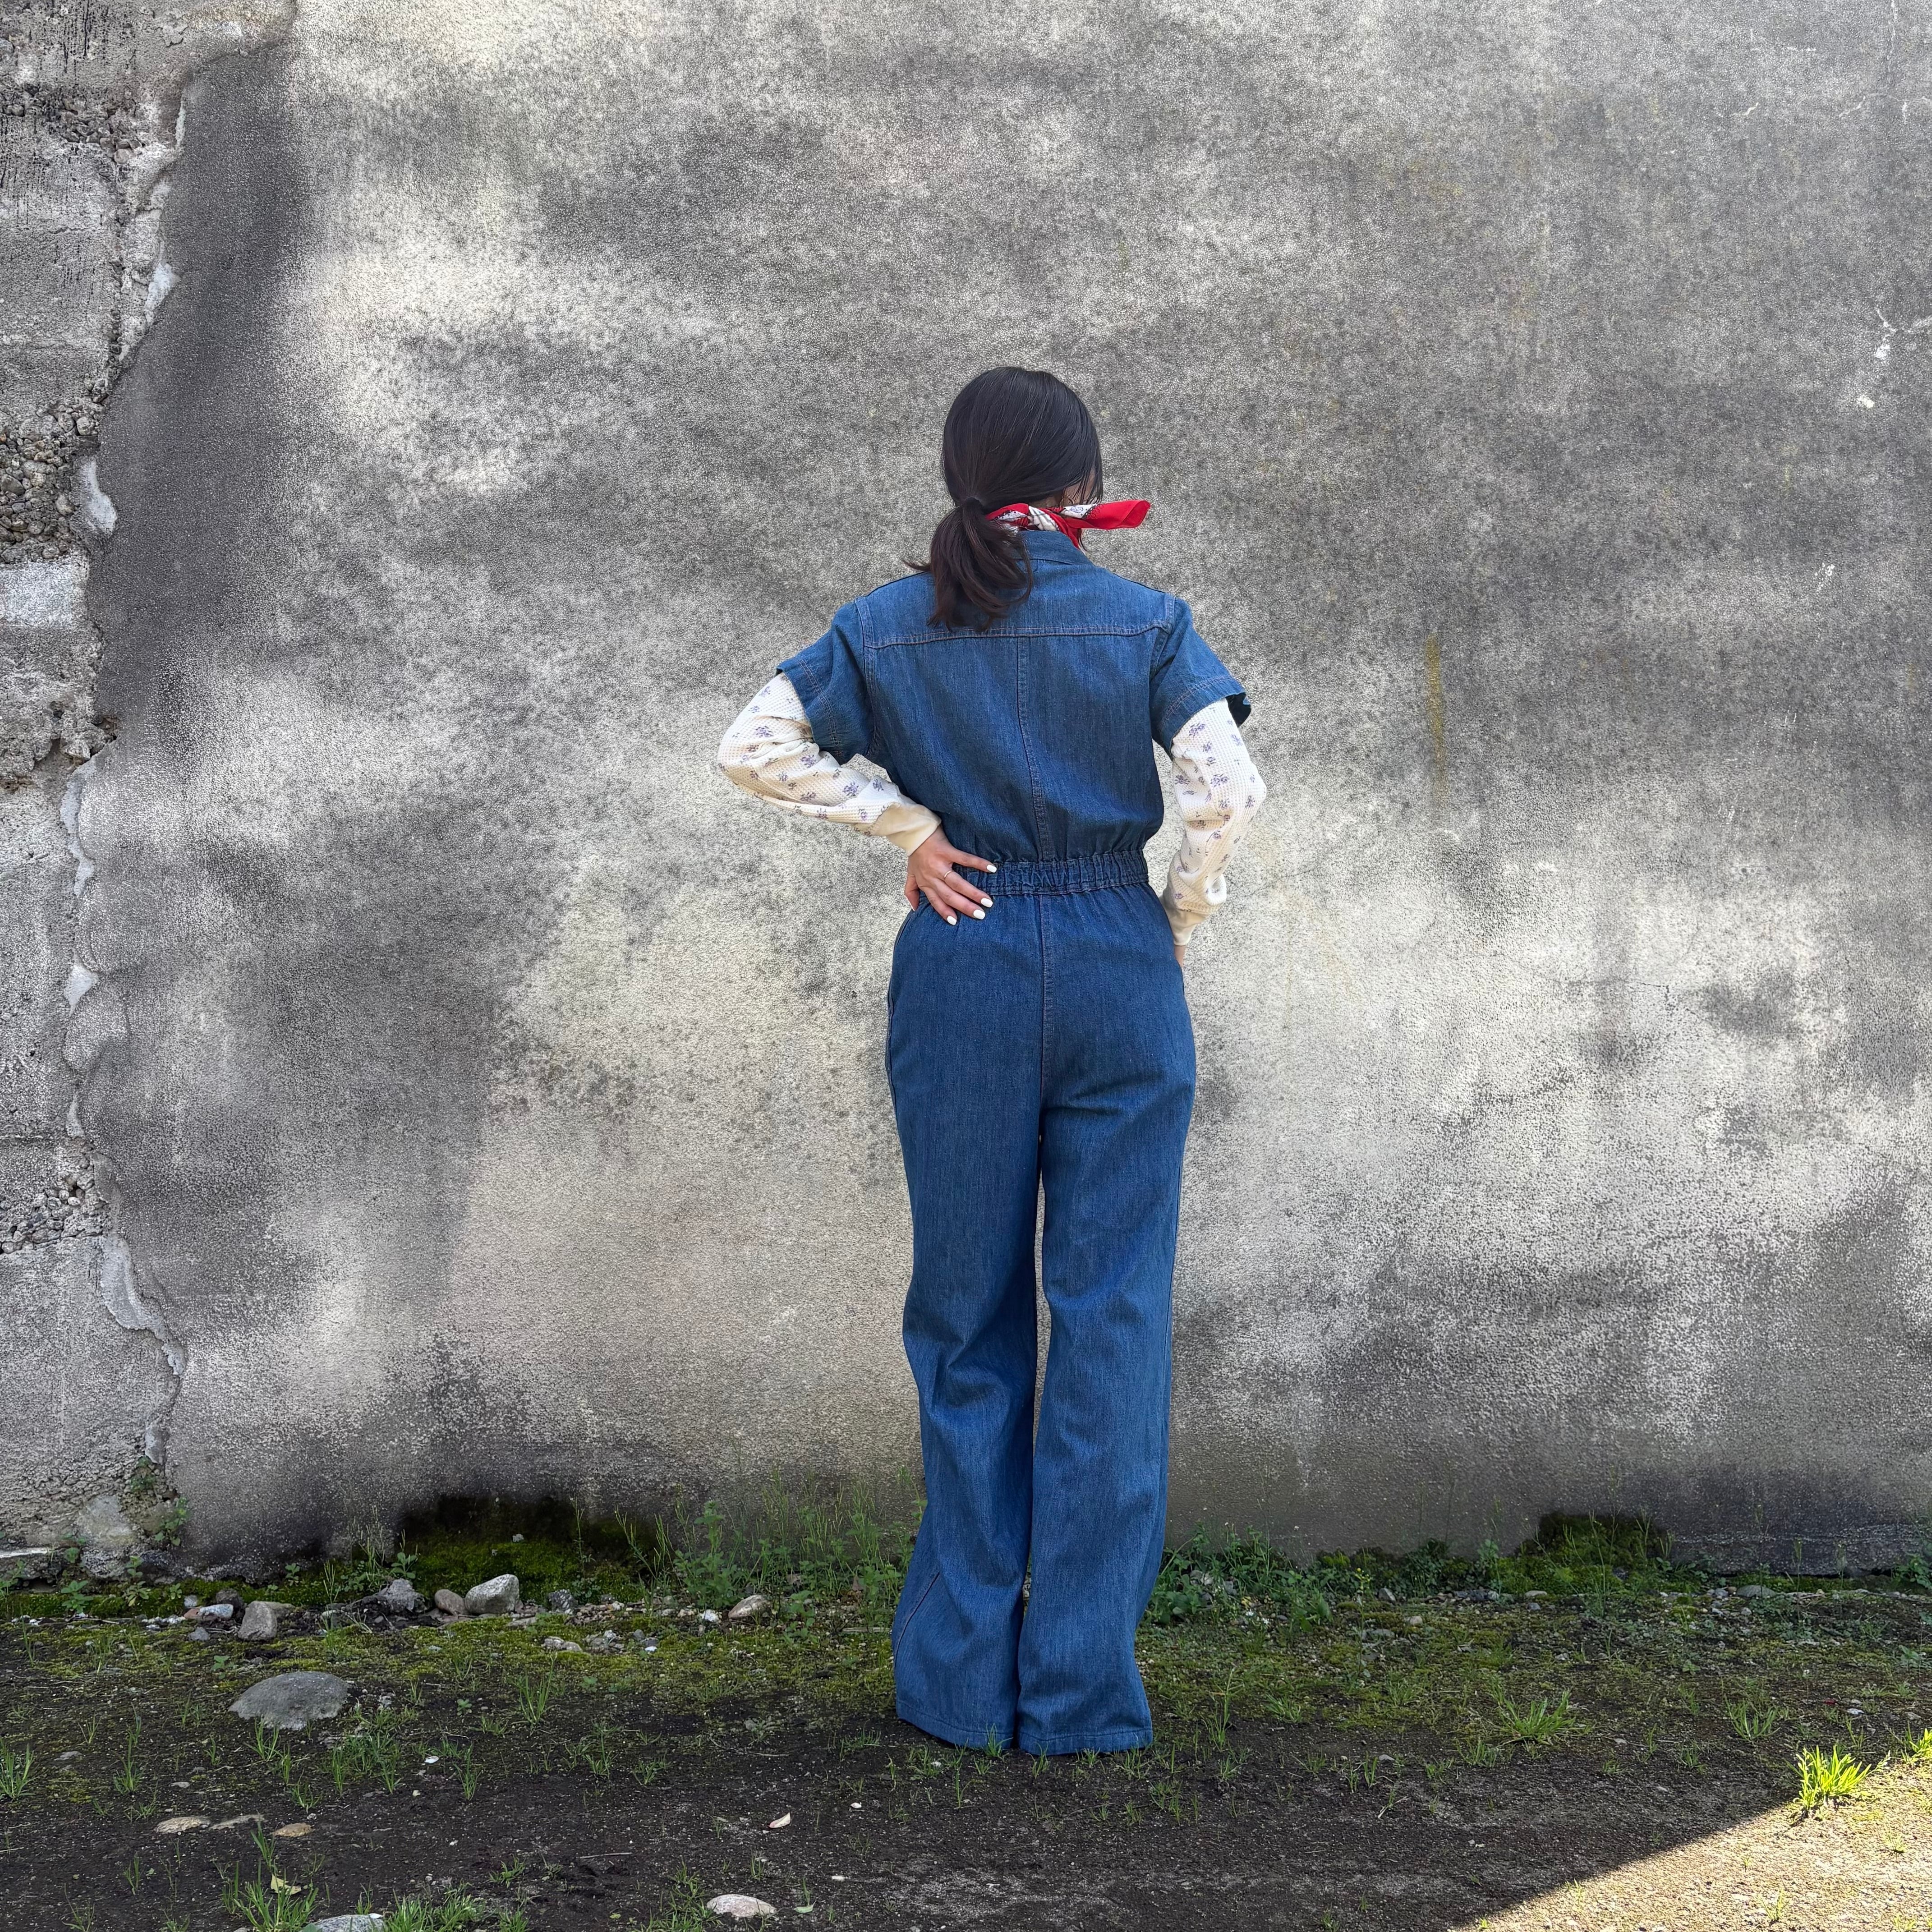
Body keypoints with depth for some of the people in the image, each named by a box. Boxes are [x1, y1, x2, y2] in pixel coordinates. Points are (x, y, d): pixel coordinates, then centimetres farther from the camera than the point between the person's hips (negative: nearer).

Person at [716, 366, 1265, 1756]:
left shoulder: (891, 629, 3)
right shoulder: (1146, 623, -2)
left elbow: (753, 747, -1)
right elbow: (1230, 791, -12)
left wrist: (907, 822, 2)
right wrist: (1183, 919, 3)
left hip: (961, 969, 2)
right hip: (1116, 970, -1)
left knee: (968, 1318, 11)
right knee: (1111, 1318, 5)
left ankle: (963, 1677, 17)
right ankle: (1080, 1688, 9)